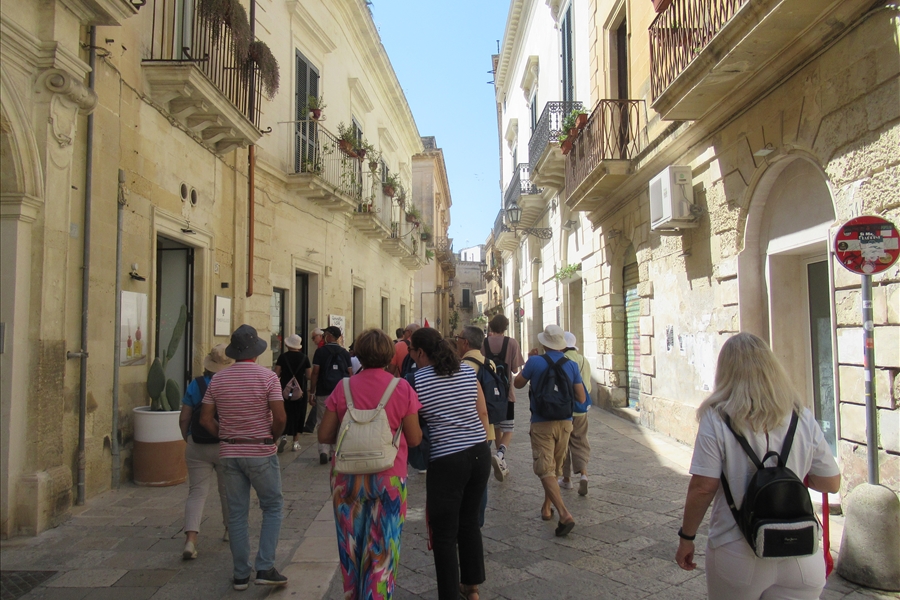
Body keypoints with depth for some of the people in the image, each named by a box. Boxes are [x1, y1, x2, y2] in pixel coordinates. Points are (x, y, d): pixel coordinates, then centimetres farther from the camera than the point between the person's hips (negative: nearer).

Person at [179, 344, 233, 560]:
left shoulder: (195, 385, -5)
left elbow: (184, 419, -3)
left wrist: (188, 439, 12)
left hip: (197, 447, 0)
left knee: (197, 492, 3)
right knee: (228, 490, 19)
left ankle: (190, 539, -11)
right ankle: (230, 530, 34)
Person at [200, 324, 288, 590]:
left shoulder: (218, 379, 1)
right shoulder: (267, 377, -12)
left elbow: (205, 419, 2)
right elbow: (280, 418, -17)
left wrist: (225, 437, 12)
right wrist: (273, 437, 1)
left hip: (229, 453, 4)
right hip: (261, 452, -4)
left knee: (237, 513, 11)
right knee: (272, 507, 11)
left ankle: (241, 574, 18)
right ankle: (265, 568, 4)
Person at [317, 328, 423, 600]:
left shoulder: (344, 388, -6)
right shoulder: (402, 388, -9)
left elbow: (324, 435, -2)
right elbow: (415, 439, -5)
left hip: (348, 478, 2)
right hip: (389, 478, -2)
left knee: (351, 545, 19)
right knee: (382, 550, 10)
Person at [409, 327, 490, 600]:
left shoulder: (416, 381, -10)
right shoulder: (468, 372, 5)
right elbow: (483, 413, 9)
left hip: (446, 461, -6)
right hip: (480, 454, 6)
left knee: (444, 533, 6)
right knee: (469, 521, 21)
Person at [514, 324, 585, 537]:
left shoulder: (535, 362, -10)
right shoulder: (572, 366, -2)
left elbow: (518, 383, 5)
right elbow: (581, 398, 0)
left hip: (542, 424, -4)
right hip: (565, 423, 4)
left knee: (546, 470, -5)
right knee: (555, 469, 20)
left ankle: (564, 514, -19)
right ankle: (546, 508, 32)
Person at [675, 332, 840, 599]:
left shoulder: (717, 419, -13)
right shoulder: (802, 418, -3)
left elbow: (702, 489, -14)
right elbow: (831, 483, 3)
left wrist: (686, 537, -1)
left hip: (737, 556, -2)